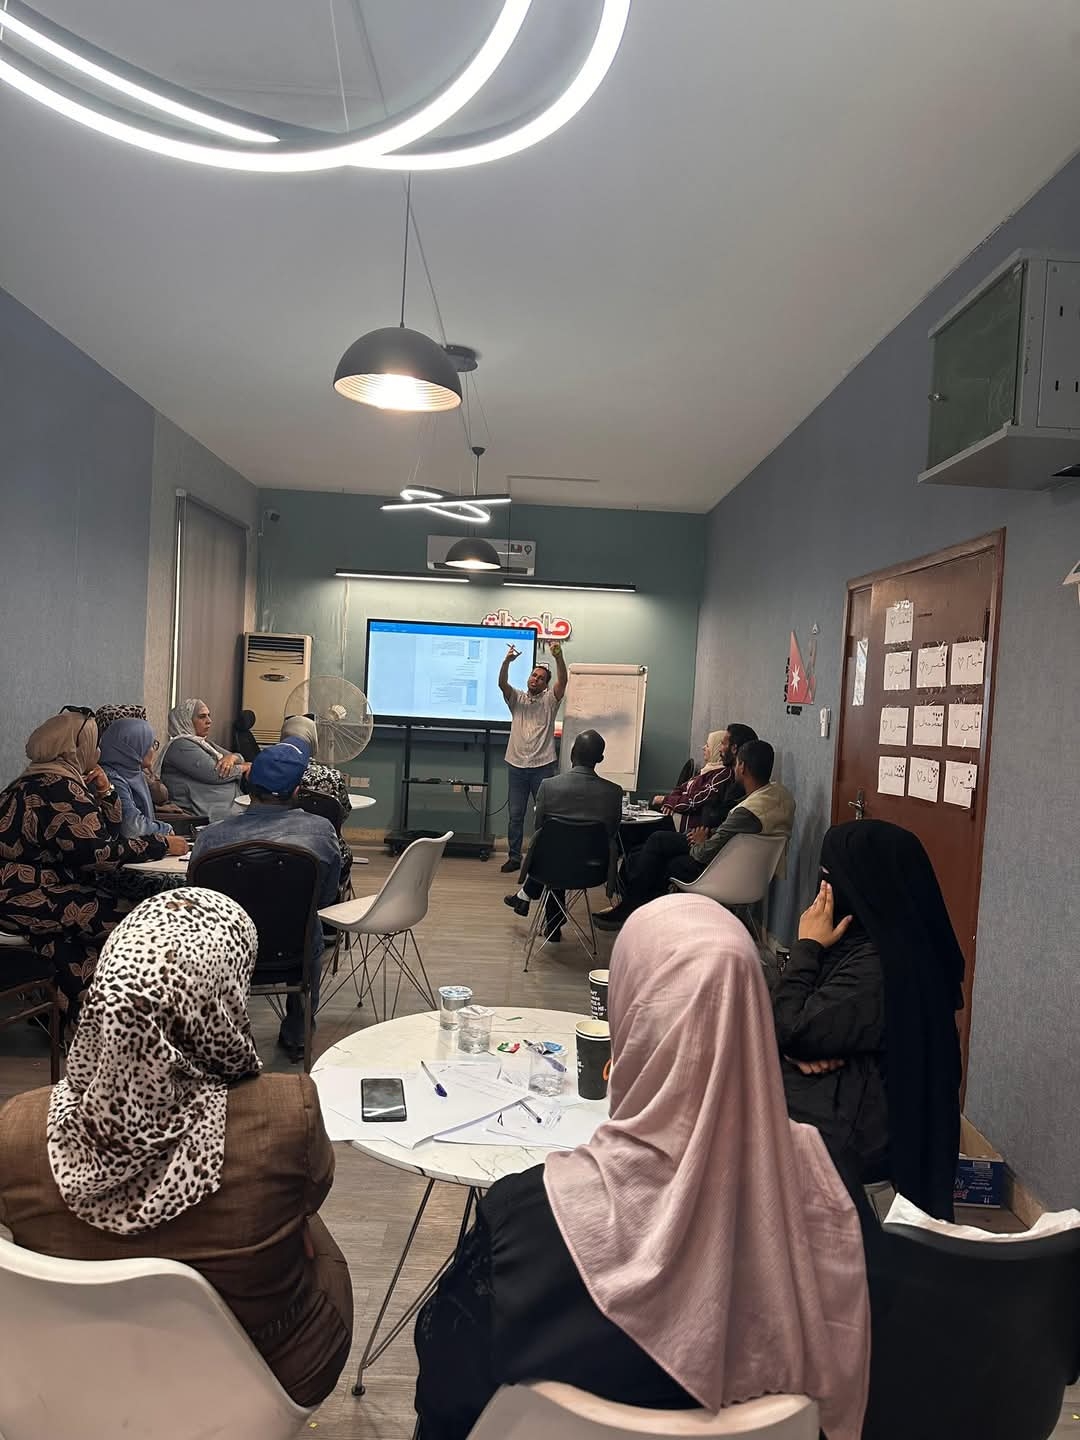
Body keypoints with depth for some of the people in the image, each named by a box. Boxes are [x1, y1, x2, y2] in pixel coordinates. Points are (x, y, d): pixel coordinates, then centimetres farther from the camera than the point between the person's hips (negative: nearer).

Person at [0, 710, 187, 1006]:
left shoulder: (44, 781, 16)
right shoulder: (59, 789, -17)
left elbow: (107, 833, 20)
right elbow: (99, 853, -24)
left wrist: (105, 793, 4)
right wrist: (162, 845, -16)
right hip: (25, 900, -10)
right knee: (126, 918, -17)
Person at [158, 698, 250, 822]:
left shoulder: (204, 742, 20)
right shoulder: (180, 745, -8)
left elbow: (240, 758, 17)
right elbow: (215, 774, -17)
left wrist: (231, 757, -7)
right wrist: (244, 767, -2)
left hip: (232, 803, 9)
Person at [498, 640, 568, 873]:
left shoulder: (550, 700, 4)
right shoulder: (516, 698, 8)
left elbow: (563, 680, -12)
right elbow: (502, 683, -9)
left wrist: (558, 657, -27)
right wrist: (507, 661, -26)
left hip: (543, 766, -2)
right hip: (517, 765, 2)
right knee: (515, 815, 8)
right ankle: (514, 858, 16)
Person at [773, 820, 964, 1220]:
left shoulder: (878, 969, -27)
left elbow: (788, 1029, -21)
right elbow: (792, 1020, 7)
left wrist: (807, 945, -15)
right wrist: (799, 1047, -14)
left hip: (843, 1138, -8)